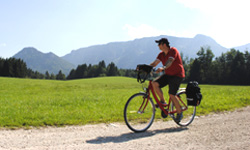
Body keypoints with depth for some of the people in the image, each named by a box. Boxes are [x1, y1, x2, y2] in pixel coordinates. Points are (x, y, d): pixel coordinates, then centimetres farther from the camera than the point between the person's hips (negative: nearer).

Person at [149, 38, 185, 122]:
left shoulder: (173, 51, -16)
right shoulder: (161, 54, 5)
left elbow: (169, 62, -33)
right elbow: (154, 63, -4)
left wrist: (163, 68, -50)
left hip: (177, 75, -7)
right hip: (168, 74, 7)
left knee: (172, 94, -15)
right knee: (154, 83, -16)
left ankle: (179, 113, 6)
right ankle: (163, 102, -1)